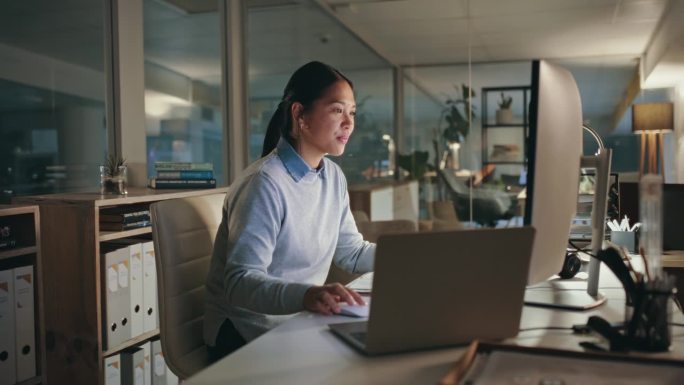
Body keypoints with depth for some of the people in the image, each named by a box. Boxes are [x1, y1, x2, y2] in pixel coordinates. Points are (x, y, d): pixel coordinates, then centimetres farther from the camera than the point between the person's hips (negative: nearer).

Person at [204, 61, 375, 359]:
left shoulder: (333, 177, 6)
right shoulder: (265, 183, -22)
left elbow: (352, 253, 11)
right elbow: (241, 281, -28)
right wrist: (304, 294, -45)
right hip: (245, 335, -7)